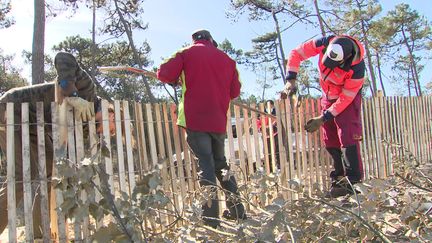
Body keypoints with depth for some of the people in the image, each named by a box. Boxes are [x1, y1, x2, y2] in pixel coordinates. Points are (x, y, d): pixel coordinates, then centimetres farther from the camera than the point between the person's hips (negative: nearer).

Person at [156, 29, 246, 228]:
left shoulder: (187, 53, 5)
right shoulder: (226, 58, 15)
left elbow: (164, 74, -6)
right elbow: (234, 91, 12)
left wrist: (179, 80, 14)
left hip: (195, 119, -4)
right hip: (218, 121, 4)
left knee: (205, 164, -6)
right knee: (220, 162, 17)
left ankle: (211, 218, -12)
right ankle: (237, 210, 21)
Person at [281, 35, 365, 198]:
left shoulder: (357, 69, -35)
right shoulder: (324, 44, -26)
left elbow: (345, 99, -26)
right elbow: (296, 54, -15)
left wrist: (323, 119, -24)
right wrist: (291, 80, -24)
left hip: (348, 98, -5)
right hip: (327, 97, 5)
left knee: (347, 136, -20)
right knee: (330, 141, 4)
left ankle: (353, 182, -18)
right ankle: (339, 179, 12)